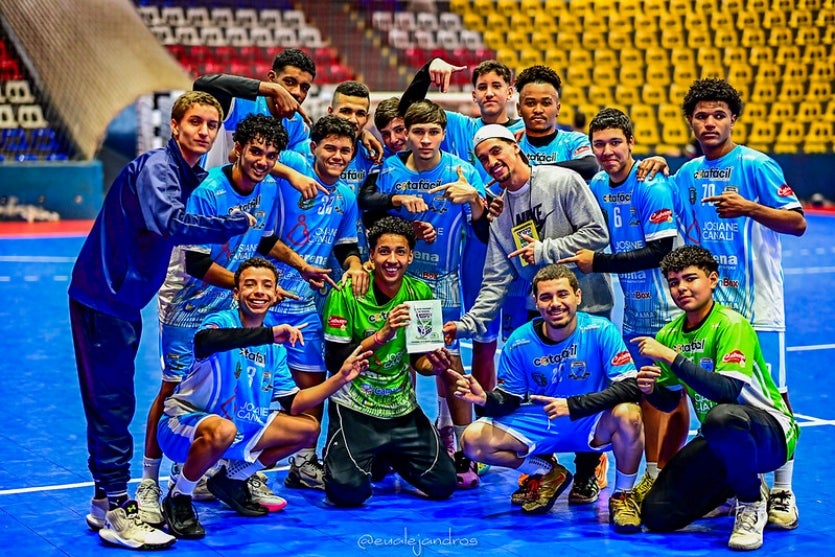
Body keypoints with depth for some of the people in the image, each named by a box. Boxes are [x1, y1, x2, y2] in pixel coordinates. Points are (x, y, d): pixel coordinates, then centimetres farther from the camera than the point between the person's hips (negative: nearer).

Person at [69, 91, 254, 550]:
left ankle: (106, 503, 24)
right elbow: (170, 223, -33)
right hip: (103, 293, -9)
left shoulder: (193, 174, 10)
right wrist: (235, 224, -25)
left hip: (123, 295, 9)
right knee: (112, 403, -5)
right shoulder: (155, 166, -17)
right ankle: (115, 511, 1)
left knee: (113, 403, 15)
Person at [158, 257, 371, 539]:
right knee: (223, 431, -40)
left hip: (241, 426, 7)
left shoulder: (274, 346, 4)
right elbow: (202, 340, -44)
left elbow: (293, 404, 3)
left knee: (308, 428, 4)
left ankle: (232, 478, 15)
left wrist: (340, 378, -7)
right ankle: (178, 499, -13)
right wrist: (269, 333, -50)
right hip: (185, 423, -7)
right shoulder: (222, 321, -17)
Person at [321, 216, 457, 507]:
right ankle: (337, 457, 17)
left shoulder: (420, 292, 0)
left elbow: (418, 357, 9)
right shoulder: (347, 292, -13)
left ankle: (387, 457, 29)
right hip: (354, 407, -4)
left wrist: (432, 365, -15)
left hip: (402, 408, 5)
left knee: (443, 485, 1)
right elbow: (334, 360, -16)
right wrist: (382, 335, -27)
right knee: (349, 491, -20)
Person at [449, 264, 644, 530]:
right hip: (538, 425, 3)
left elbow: (630, 388, -23)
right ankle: (546, 474, 11)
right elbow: (508, 400, -1)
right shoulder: (519, 342, -9)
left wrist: (573, 405, -32)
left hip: (591, 425, -3)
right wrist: (485, 399, -25)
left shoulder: (601, 331, -17)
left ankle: (623, 495, -7)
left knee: (627, 414, -36)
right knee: (473, 441, -16)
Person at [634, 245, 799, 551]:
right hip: (718, 442, 7)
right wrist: (651, 390, -11)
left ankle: (752, 504, -13)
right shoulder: (670, 334, 3)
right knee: (657, 515, -7)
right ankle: (737, 486, 20)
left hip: (770, 434, -6)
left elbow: (729, 391, -31)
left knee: (722, 416, -42)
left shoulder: (731, 324, -17)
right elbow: (669, 400, 12)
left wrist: (671, 356, -31)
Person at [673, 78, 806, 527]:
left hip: (756, 304, -5)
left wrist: (749, 208, -25)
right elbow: (678, 237, 22)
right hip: (709, 303, 5)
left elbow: (797, 222, -13)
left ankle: (782, 494, 6)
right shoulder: (686, 175, 10)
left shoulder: (756, 165, -7)